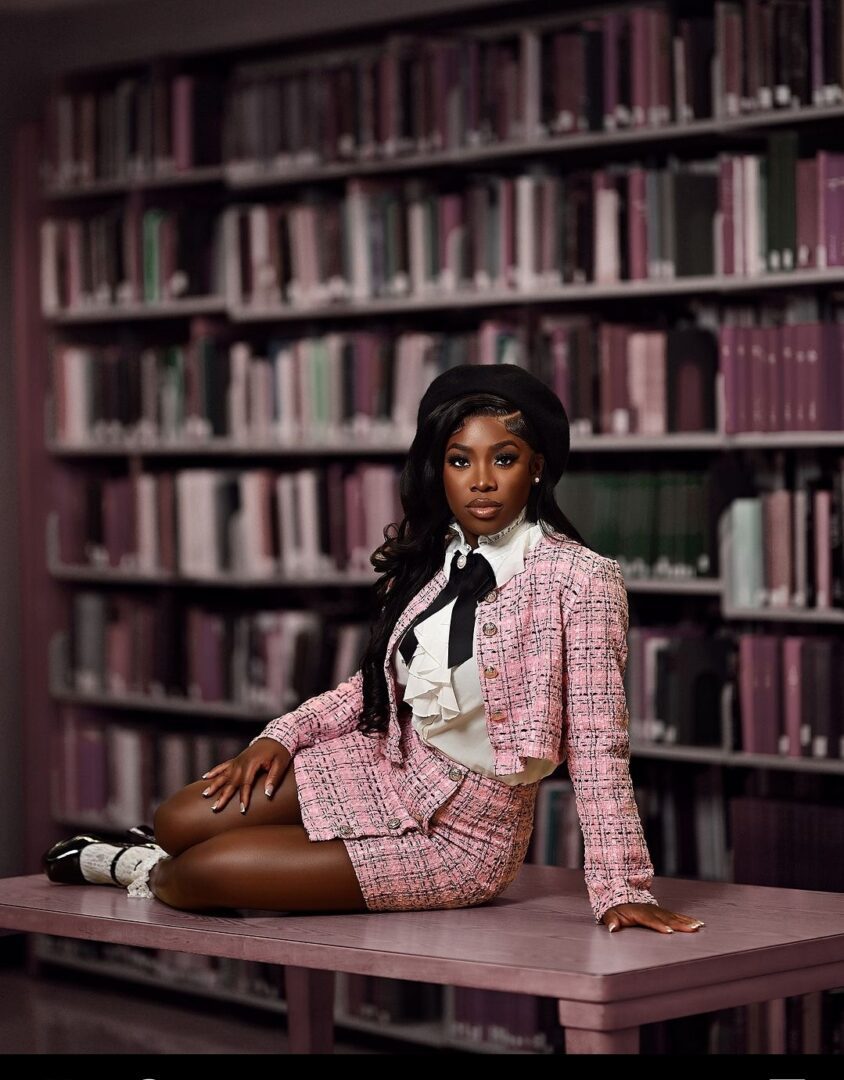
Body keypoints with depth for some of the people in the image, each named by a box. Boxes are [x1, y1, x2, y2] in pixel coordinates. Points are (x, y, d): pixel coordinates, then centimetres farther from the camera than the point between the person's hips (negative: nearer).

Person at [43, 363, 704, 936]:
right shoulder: (430, 559, 1)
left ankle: (151, 875, 22)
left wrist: (620, 886, -25)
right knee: (179, 821, -5)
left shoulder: (581, 579, -21)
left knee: (200, 874, -13)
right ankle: (149, 854, 31)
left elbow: (598, 742, -23)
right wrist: (284, 735, -1)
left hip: (463, 834, -6)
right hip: (387, 769, 6)